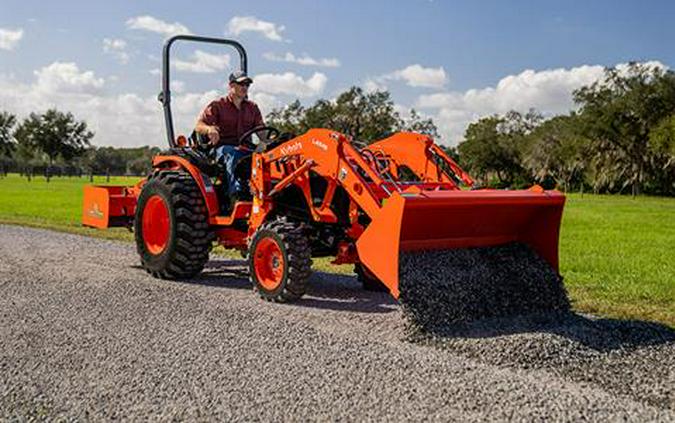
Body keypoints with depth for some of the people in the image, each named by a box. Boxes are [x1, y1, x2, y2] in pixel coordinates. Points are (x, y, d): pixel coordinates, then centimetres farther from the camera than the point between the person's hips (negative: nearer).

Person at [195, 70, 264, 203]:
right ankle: (236, 192, -52)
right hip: (224, 147, -3)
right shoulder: (217, 106, 8)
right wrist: (209, 129, -26)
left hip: (246, 148, 3)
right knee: (233, 155, -39)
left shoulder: (252, 108, 21)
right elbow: (198, 126, -1)